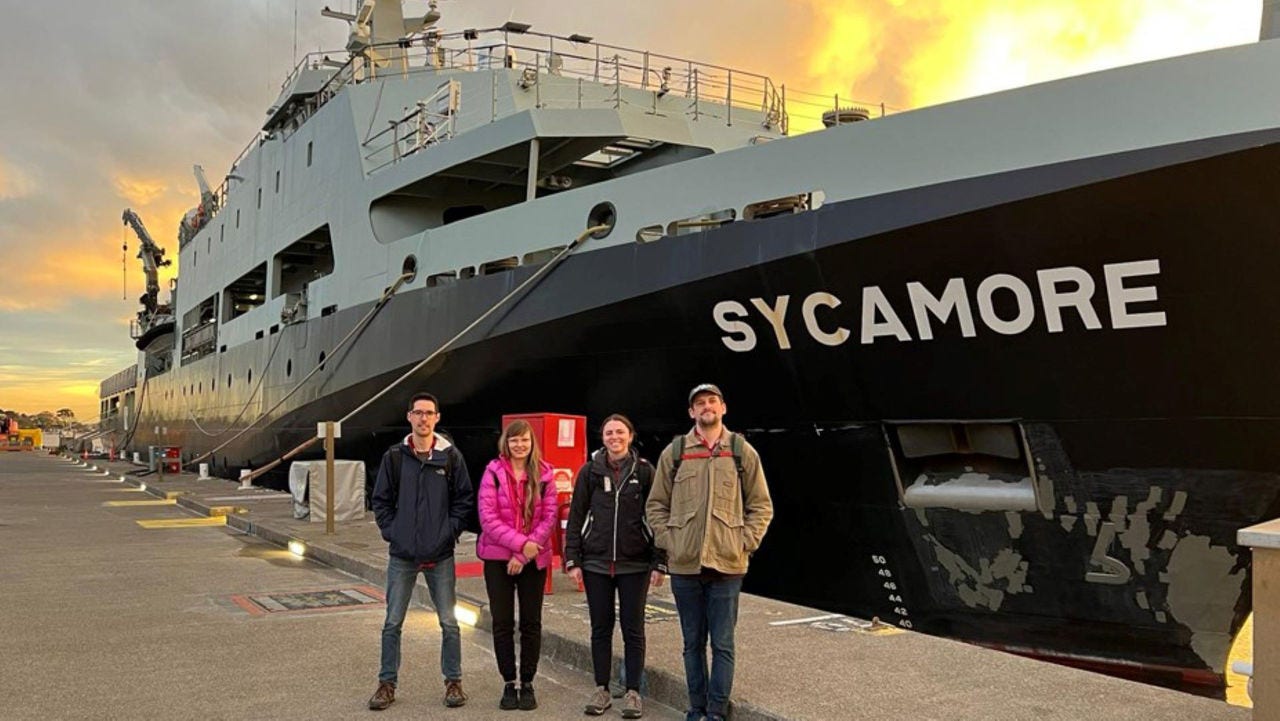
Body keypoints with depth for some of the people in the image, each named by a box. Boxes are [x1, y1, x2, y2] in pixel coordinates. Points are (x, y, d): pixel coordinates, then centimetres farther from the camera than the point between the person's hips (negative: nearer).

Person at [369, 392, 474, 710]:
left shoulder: (451, 456, -1)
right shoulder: (394, 456, 1)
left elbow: (465, 499, 3)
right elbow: (381, 500, 7)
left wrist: (450, 531, -6)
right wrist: (391, 532, -3)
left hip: (440, 555, -1)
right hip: (401, 554, 1)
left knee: (449, 622, 6)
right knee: (393, 623, 8)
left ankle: (453, 681, 19)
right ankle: (387, 684, 20)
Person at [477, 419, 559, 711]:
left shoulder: (543, 474, 0)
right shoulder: (493, 472, -5)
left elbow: (549, 517, -3)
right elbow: (488, 517, -10)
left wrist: (524, 554, -11)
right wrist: (520, 543, -19)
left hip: (534, 559, 1)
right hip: (498, 557, -1)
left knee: (531, 622, 7)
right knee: (503, 622, 4)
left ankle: (527, 684, 19)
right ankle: (509, 684, 17)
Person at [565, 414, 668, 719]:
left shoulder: (644, 471, -1)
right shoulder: (590, 471, 2)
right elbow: (576, 517, 4)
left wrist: (660, 562, -5)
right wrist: (572, 560, -2)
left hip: (635, 564, -1)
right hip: (596, 563, 1)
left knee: (633, 628, 5)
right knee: (600, 627, 9)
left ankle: (632, 692, 16)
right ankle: (602, 690, 21)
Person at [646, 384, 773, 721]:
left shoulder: (743, 452, 4)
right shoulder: (674, 452, 5)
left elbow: (761, 506, 7)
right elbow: (656, 504, 9)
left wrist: (745, 542, -3)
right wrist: (668, 541, -1)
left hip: (727, 565, -1)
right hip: (684, 566, 1)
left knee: (722, 644, 3)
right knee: (693, 642, 11)